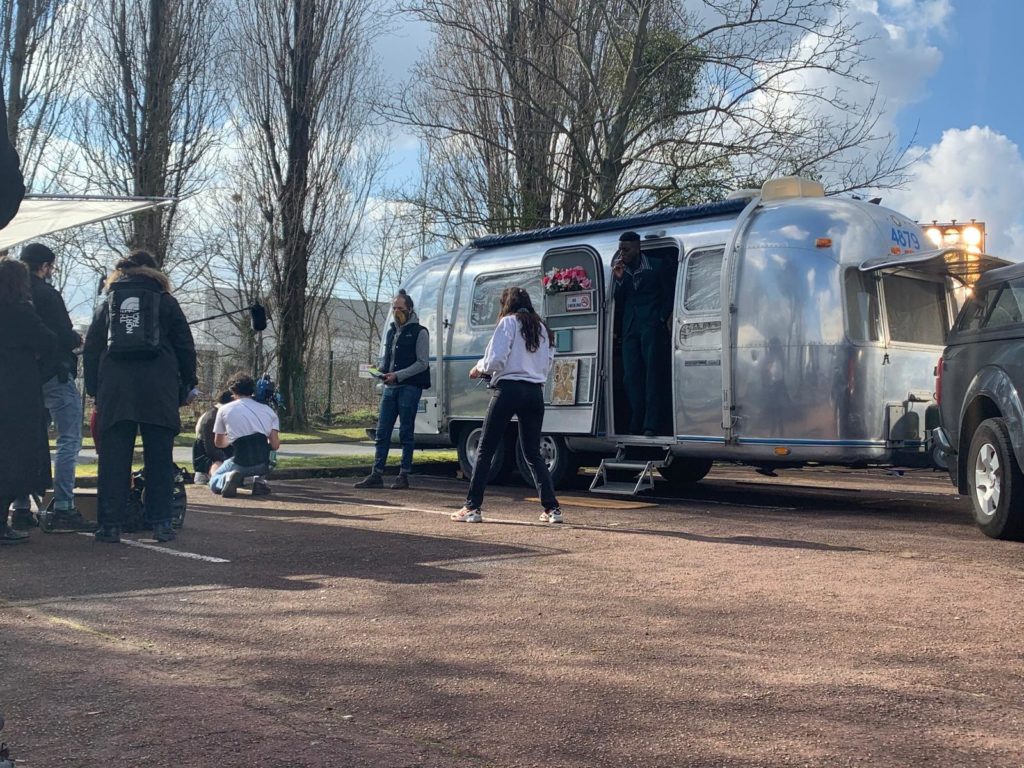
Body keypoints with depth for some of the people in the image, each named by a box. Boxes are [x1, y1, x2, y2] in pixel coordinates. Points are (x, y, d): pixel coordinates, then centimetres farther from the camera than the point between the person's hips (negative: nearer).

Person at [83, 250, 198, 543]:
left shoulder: (108, 303, 16)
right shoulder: (165, 301, 10)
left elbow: (91, 349, 13)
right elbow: (185, 347, 8)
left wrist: (94, 388, 17)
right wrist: (187, 386, 14)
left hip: (114, 390, 2)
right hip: (158, 390, -1)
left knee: (113, 459, 3)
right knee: (159, 459, 2)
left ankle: (109, 524, 0)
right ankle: (161, 523, 0)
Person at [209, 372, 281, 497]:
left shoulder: (224, 409, 10)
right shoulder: (268, 410, 13)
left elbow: (218, 443, 22)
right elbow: (275, 445, 5)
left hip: (240, 463, -2)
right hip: (264, 465, 2)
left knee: (214, 483, 27)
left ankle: (228, 478, -8)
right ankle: (258, 479, 11)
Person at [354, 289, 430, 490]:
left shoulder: (419, 332, -2)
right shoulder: (391, 332, 19)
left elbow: (422, 363, -9)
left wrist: (397, 375, -16)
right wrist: (381, 371, 4)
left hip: (409, 388, -6)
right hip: (390, 388, 7)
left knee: (406, 433, -1)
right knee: (382, 432, 3)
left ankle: (404, 475, 5)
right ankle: (376, 475, 6)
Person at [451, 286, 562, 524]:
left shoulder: (509, 322, -2)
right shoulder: (543, 328, 17)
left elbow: (495, 360, -11)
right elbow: (547, 366, 15)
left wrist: (479, 368, 8)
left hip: (508, 390, -6)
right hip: (535, 392, 6)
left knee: (485, 450, 2)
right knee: (533, 453, 12)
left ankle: (472, 508, 1)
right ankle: (552, 509, 4)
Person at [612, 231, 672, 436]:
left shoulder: (655, 269, 2)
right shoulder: (622, 271, 14)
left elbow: (669, 296, 4)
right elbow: (618, 301, 13)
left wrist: (661, 319, -7)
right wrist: (618, 280, -3)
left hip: (651, 327, -5)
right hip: (630, 329, 5)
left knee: (652, 373, -10)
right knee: (631, 376, 0)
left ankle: (651, 425, -15)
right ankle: (636, 426, 3)